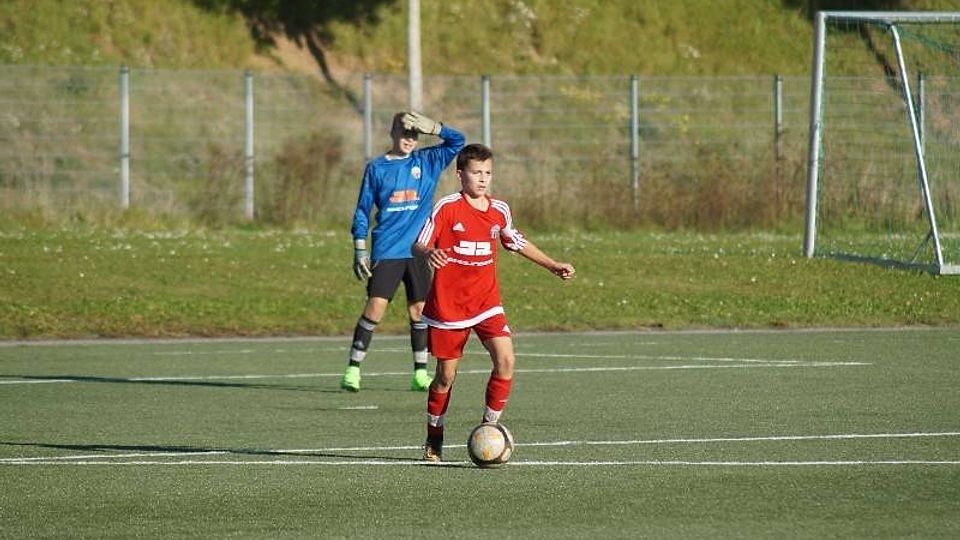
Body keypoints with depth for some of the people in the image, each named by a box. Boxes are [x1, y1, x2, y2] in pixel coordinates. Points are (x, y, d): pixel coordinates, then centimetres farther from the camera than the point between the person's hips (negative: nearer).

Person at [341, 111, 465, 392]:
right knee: (375, 307, -10)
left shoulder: (427, 162, 9)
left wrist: (432, 126, -14)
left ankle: (420, 374, 12)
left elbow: (457, 141, 0)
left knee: (420, 311, 4)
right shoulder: (376, 168, 5)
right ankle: (353, 369, -5)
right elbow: (362, 210, 7)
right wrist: (360, 250, 1)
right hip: (386, 252, -2)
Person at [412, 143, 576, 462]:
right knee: (446, 376, 5)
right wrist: (429, 254, -37)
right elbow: (418, 245, -14)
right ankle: (434, 440, 25)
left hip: (486, 302, 3)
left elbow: (517, 243, 23)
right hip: (448, 304, -3)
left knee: (505, 361, -17)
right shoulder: (447, 208, -9)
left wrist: (552, 266, 21)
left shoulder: (499, 211, 5)